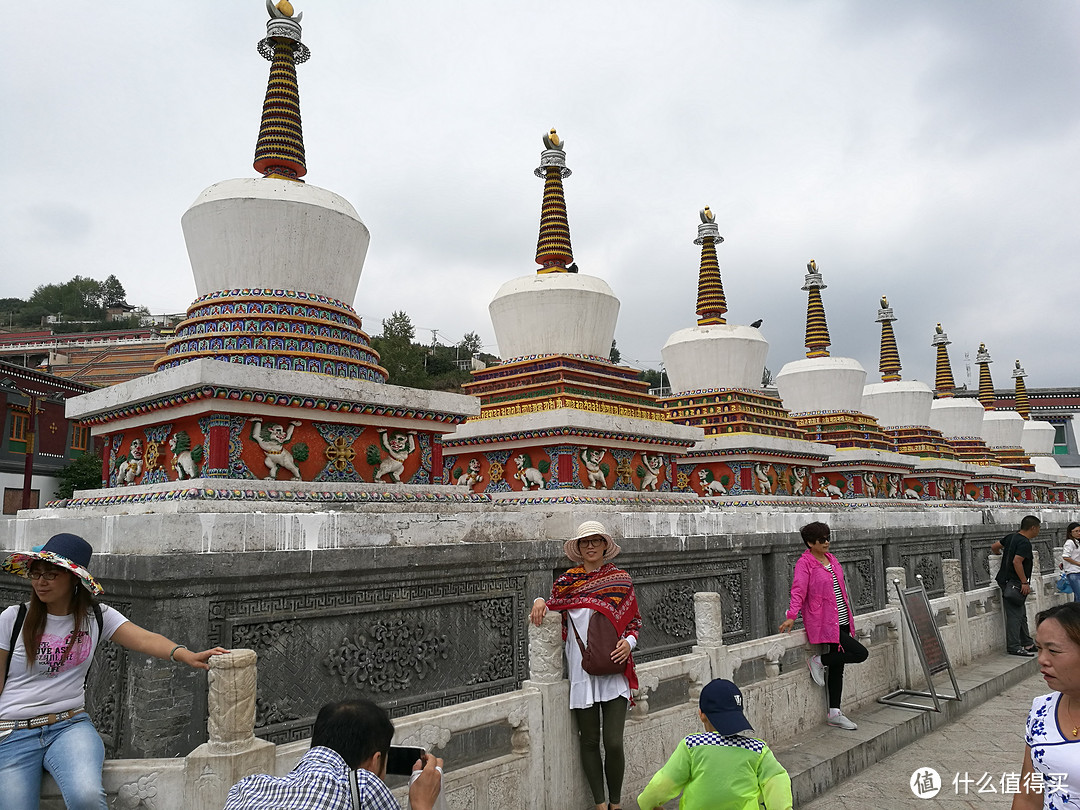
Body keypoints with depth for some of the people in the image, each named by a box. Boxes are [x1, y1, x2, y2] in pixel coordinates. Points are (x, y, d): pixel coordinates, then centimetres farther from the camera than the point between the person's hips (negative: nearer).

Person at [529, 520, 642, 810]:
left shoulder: (621, 579, 6)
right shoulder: (567, 580, 4)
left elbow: (635, 619, 11)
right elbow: (553, 605, 13)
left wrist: (629, 642, -7)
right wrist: (540, 601, -9)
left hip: (614, 670, -1)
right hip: (581, 671, 1)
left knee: (614, 743, -5)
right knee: (589, 742, 9)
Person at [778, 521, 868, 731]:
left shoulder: (831, 559, 14)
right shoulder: (804, 563, -10)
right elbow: (798, 590, -19)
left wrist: (848, 616, 27)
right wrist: (792, 616, -30)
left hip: (841, 621, 8)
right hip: (824, 623, -8)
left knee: (838, 666, 10)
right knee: (860, 653, -14)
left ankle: (834, 713, 18)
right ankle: (818, 662, 3)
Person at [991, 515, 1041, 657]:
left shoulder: (1012, 537, 10)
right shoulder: (1025, 543, -17)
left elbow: (994, 547, 18)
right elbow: (1017, 562, -26)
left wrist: (1002, 554, 39)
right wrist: (1025, 582, -21)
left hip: (1006, 580, 10)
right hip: (1015, 583, -10)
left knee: (1021, 614, 18)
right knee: (1015, 615, -6)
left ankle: (1027, 643, 27)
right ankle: (1013, 647, -3)